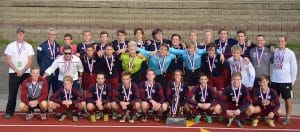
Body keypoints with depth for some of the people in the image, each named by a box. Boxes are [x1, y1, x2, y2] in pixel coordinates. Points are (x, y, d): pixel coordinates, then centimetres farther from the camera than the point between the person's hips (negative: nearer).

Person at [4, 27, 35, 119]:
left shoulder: (28, 46, 4)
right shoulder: (10, 46, 4)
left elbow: (30, 61, -1)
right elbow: (8, 61, 0)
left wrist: (22, 71, -11)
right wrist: (17, 71, -9)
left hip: (26, 73, 0)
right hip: (13, 73, 0)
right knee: (12, 93, 1)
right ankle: (9, 112, 9)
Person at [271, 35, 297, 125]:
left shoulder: (290, 53, -8)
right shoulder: (274, 51, 2)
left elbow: (294, 68, -4)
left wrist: (292, 80, -3)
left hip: (286, 81, -4)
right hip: (274, 80, 4)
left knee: (287, 99, 7)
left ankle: (288, 117, 17)